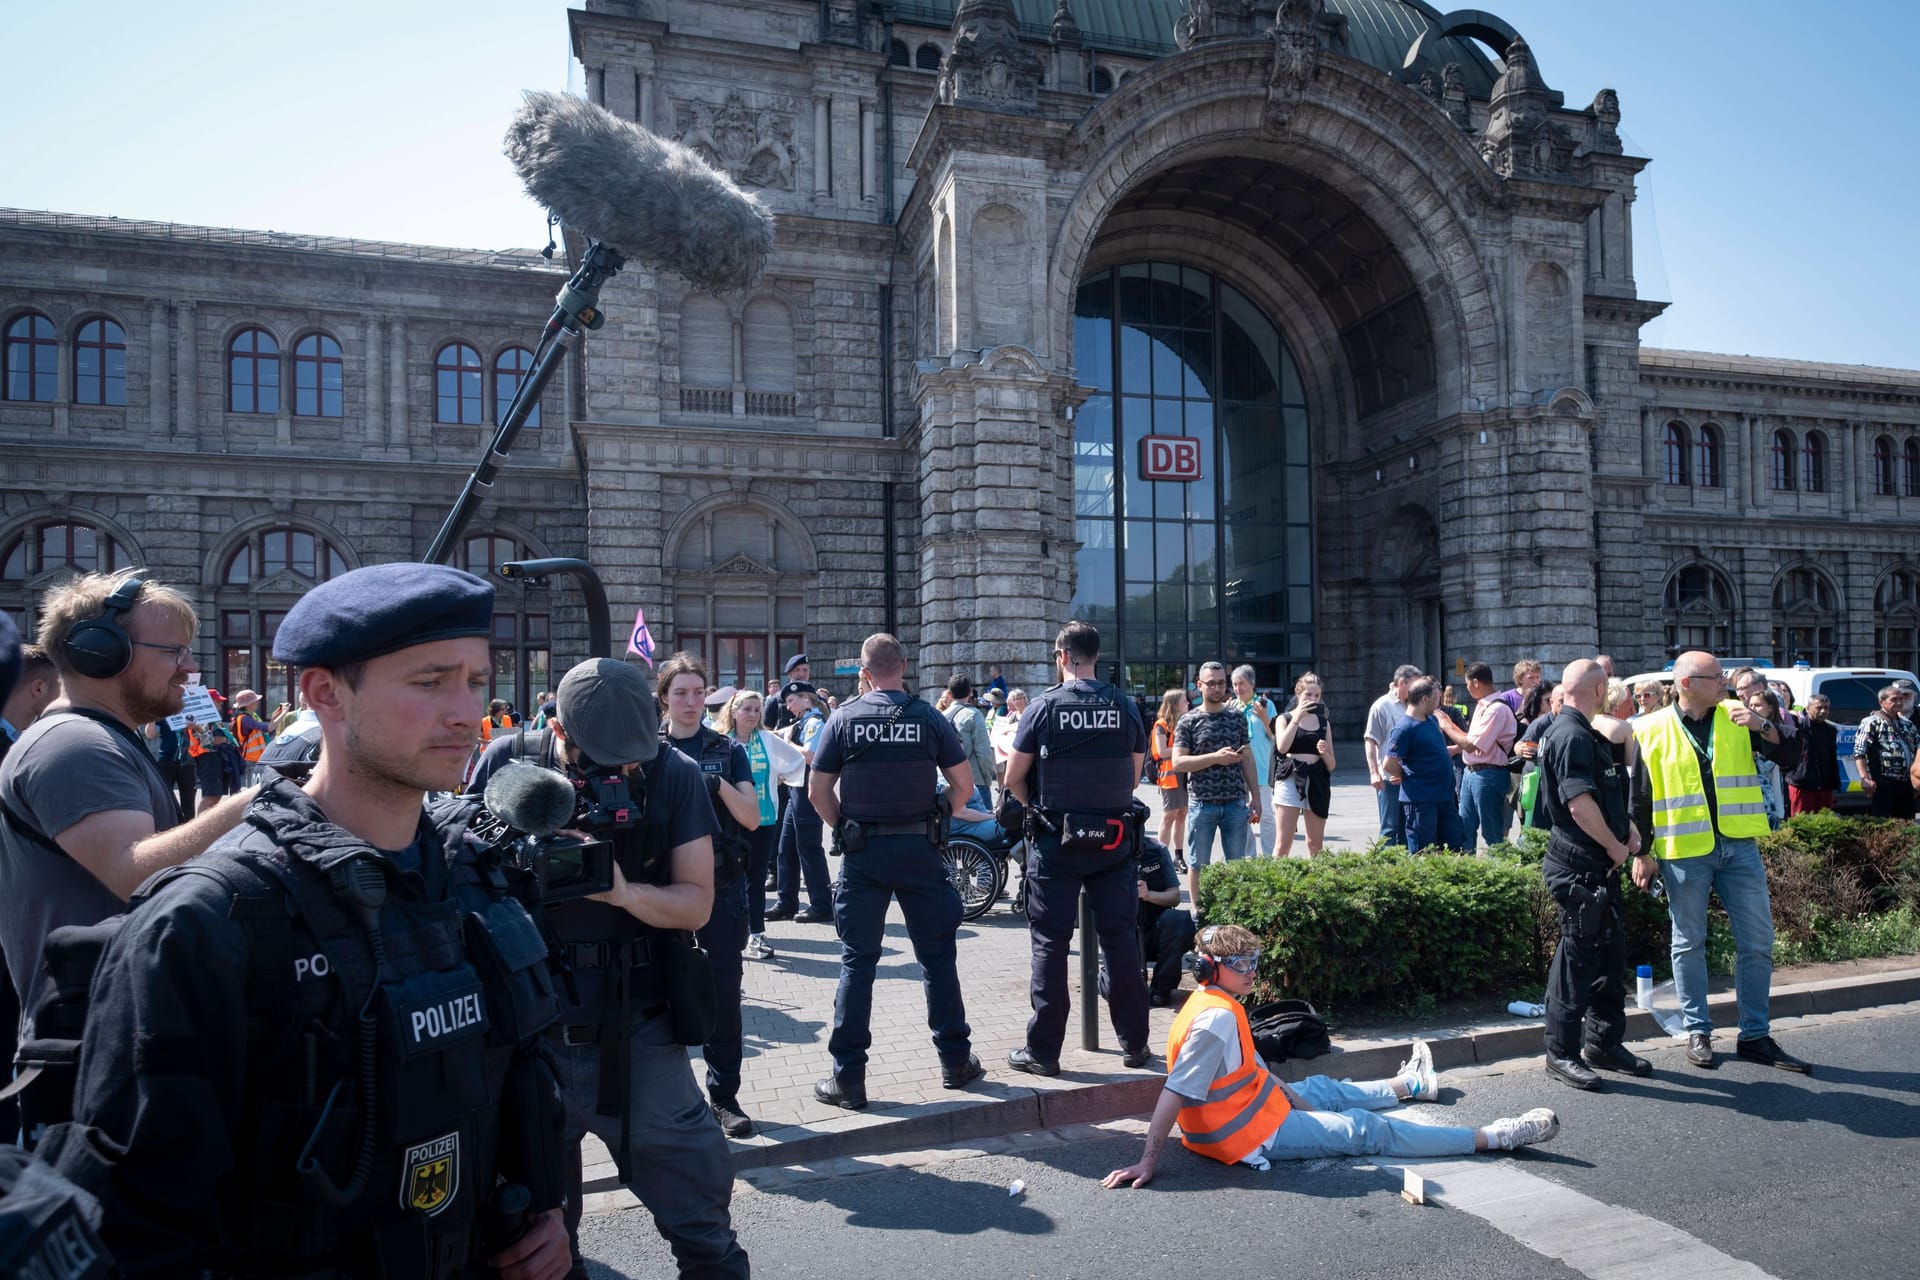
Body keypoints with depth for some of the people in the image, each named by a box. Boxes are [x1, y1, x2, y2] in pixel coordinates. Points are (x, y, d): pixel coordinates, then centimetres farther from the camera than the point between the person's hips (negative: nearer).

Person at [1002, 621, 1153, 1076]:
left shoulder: (1044, 707, -8)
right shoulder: (1124, 706, 1)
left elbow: (1014, 777, -4)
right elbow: (1135, 773, 9)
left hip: (1056, 838, -3)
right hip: (1114, 837, 3)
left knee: (1050, 942, 4)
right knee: (1120, 936, 11)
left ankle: (1043, 1050, 8)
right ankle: (1134, 1042, 18)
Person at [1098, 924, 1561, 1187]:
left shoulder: (1219, 1006, 3)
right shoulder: (1217, 1019, -28)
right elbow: (1174, 1093, -31)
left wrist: (1298, 1102, 9)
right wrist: (1148, 1162, -32)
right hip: (1251, 1136, -10)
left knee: (1322, 1089, 30)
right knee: (1368, 1131, -1)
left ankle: (1409, 1085, 59)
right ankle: (1493, 1137, 10)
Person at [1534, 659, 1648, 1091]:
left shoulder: (1582, 733, 17)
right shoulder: (1572, 735, -18)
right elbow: (1580, 803, -27)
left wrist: (1627, 828, 11)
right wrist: (1614, 845, -13)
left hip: (1599, 866, 11)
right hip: (1579, 868, -11)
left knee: (1611, 954, 17)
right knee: (1578, 958, -3)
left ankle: (1604, 1042, 29)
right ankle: (1562, 1053, 7)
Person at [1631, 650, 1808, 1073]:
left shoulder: (1736, 718, 5)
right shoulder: (1651, 730, -4)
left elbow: (1788, 758, 0)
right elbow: (1639, 797, 0)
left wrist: (1762, 727, -17)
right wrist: (1642, 853, -1)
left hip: (1739, 846, 3)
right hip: (1683, 852, -3)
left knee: (1757, 942, 6)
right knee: (1689, 943, 7)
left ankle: (1755, 1035, 18)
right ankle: (1698, 1032, 19)